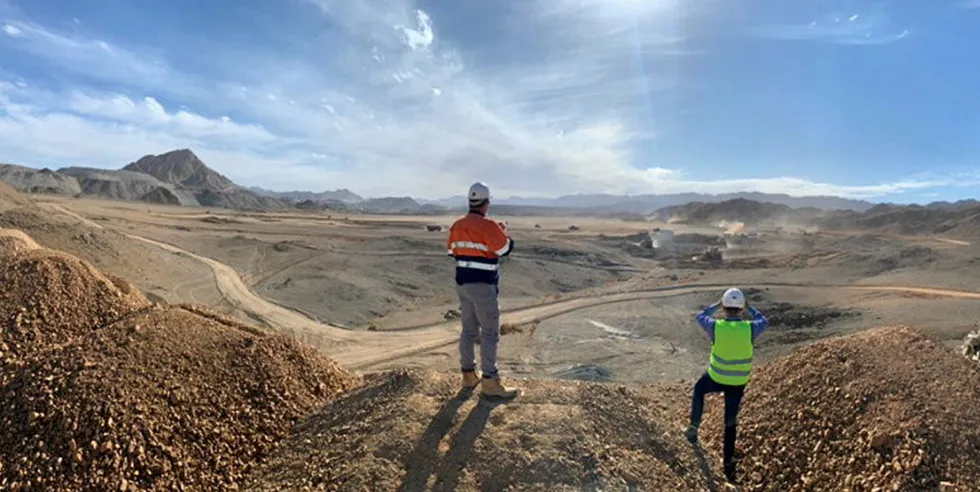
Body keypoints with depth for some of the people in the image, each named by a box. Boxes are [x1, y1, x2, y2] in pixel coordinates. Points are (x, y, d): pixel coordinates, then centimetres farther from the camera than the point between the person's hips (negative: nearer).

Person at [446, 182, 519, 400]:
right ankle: (490, 383, 5)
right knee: (490, 333, 0)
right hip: (483, 285, -8)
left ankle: (468, 376, 24)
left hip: (462, 282, 8)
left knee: (468, 330, 15)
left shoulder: (457, 225, 6)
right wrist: (503, 232, 7)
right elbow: (505, 249, -11)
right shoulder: (488, 225, -16)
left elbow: (453, 252, 13)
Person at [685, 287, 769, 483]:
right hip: (738, 382, 1)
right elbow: (764, 322, 8)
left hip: (716, 378, -1)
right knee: (730, 421, 18)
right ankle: (728, 462, 27)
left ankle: (694, 426, 30)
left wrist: (717, 305, 15)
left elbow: (700, 317, 4)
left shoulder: (716, 327, -21)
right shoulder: (750, 328, -18)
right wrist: (749, 308, 18)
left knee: (699, 389, 34)